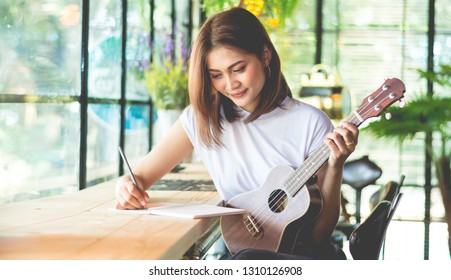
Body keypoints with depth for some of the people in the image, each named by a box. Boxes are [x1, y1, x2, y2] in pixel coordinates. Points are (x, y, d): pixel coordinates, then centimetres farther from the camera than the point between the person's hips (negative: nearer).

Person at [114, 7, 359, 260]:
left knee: (250, 259, -38)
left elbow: (322, 232, -6)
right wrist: (128, 189, -18)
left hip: (302, 254, -4)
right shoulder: (201, 118, 1)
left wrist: (335, 167, -22)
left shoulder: (310, 124, -8)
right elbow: (140, 176, 5)